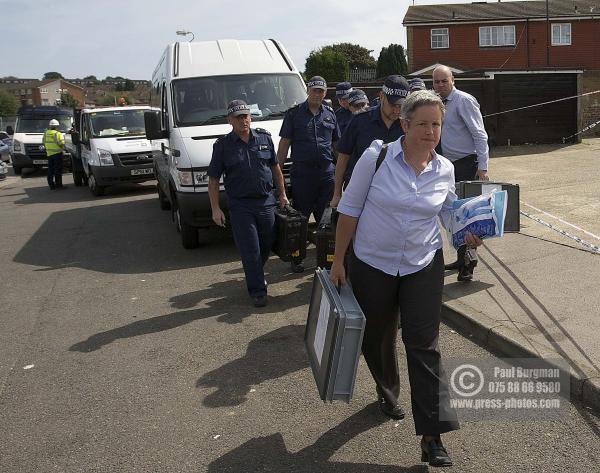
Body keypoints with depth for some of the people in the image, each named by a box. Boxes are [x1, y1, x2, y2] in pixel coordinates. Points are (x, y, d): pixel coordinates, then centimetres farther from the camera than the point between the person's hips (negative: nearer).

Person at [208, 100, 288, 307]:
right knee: (250, 250, -1)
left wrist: (282, 194, 12)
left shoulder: (264, 138, 5)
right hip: (240, 206, -3)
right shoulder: (222, 145, -2)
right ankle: (257, 290, 9)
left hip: (267, 202, 3)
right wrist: (215, 209, -6)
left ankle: (255, 274, 41)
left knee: (267, 245, 14)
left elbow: (275, 167, 14)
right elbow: (213, 179, -1)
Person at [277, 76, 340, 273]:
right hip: (302, 173, -3)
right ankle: (297, 258, 12)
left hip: (327, 172, 3)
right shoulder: (294, 113, 3)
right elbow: (284, 143, 1)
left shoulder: (330, 114, 12)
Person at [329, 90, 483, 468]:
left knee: (424, 346, -3)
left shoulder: (444, 169, -3)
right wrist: (338, 261, -4)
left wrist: (468, 234, -7)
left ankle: (432, 438, 5)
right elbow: (350, 209, -6)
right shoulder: (377, 157, -13)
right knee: (377, 339, 17)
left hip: (424, 266, 1)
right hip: (372, 266, -1)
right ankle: (387, 392, 49)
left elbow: (450, 211, 14)